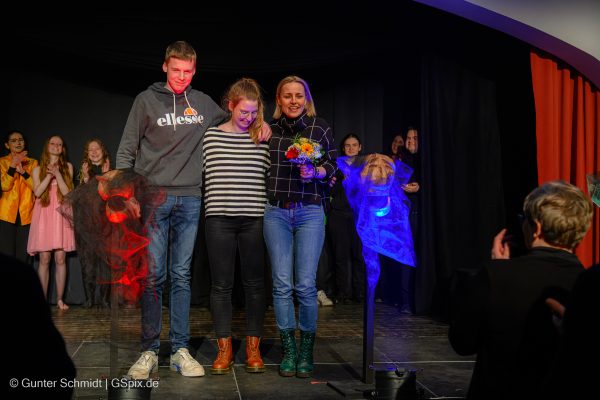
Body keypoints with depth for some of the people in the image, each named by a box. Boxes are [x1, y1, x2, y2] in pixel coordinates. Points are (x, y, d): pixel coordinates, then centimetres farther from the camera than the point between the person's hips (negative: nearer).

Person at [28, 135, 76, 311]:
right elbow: (37, 192, -2)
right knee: (44, 259, -4)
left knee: (60, 258, -3)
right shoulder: (38, 169, 11)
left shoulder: (67, 167, 11)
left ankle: (60, 299, 2)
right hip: (44, 215, 0)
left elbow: (67, 192, 0)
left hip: (60, 215, 0)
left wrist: (57, 174, -9)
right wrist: (50, 174, -8)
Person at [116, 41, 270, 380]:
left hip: (190, 200, 2)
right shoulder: (147, 100, 3)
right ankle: (150, 351, 9)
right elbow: (126, 151, 4)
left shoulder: (204, 103, 11)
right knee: (153, 276, -1)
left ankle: (180, 349, 12)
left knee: (182, 275, 6)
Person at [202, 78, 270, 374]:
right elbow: (202, 175, 8)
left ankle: (253, 347, 19)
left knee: (254, 283, 7)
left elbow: (269, 177, 7)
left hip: (254, 219, 0)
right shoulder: (211, 136, 5)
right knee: (221, 284, 5)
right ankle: (224, 349, 16)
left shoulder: (262, 139, 5)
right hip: (219, 218, 0)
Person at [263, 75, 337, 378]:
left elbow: (332, 166, 6)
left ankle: (306, 352, 11)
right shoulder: (269, 128, 8)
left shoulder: (320, 127, 4)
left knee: (305, 285, -4)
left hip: (310, 212, -1)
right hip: (276, 212, 2)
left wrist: (315, 172, -12)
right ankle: (288, 351, 13)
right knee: (282, 284, 1)